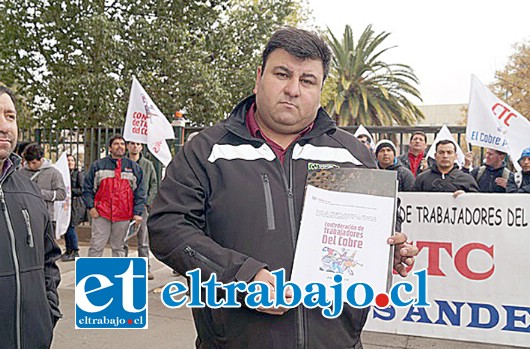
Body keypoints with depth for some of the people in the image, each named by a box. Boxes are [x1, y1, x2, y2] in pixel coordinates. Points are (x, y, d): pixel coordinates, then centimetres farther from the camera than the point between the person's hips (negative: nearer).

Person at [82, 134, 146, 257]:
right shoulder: (98, 165, 5)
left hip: (123, 215, 1)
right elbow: (87, 187, 8)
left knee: (119, 247, 10)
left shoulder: (133, 167, 9)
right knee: (96, 246, 1)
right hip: (101, 214, -1)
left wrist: (137, 212, 0)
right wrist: (90, 206, -3)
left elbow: (139, 192, 7)